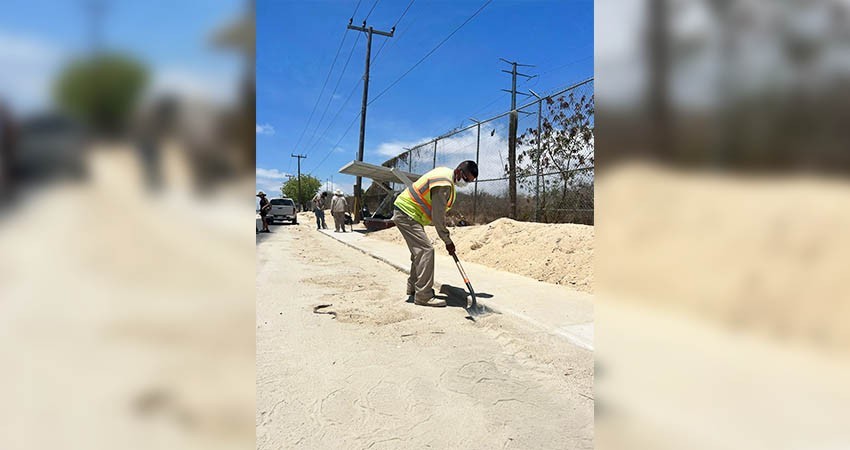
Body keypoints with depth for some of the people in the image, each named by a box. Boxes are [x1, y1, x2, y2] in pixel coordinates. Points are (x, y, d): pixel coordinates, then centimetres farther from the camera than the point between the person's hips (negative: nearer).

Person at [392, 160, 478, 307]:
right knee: (426, 250, -15)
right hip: (406, 214, -11)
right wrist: (448, 241, -14)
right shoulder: (444, 183, -24)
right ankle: (423, 296, -12)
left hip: (407, 213, 11)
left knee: (419, 250, 17)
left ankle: (413, 287, 30)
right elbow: (438, 216, -23)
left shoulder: (446, 173, 9)